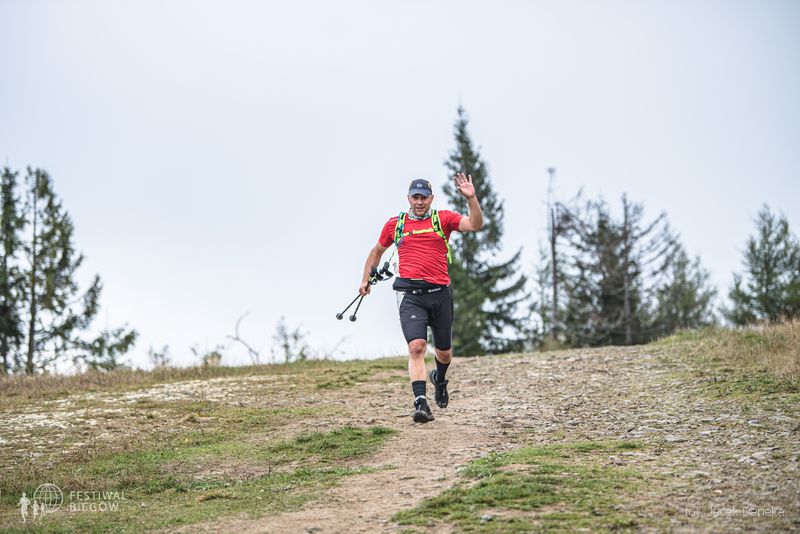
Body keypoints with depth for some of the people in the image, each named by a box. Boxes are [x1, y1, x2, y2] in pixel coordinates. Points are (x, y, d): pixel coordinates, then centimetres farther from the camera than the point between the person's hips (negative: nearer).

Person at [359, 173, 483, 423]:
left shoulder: (443, 219, 6)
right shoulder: (395, 224, 10)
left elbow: (475, 225, -9)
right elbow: (377, 251, 26)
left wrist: (471, 198, -23)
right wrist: (365, 279, 24)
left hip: (440, 292, 1)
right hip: (411, 294, -1)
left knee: (444, 351, 16)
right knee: (417, 346, -21)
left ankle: (439, 378, 49)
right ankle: (420, 403, -25)